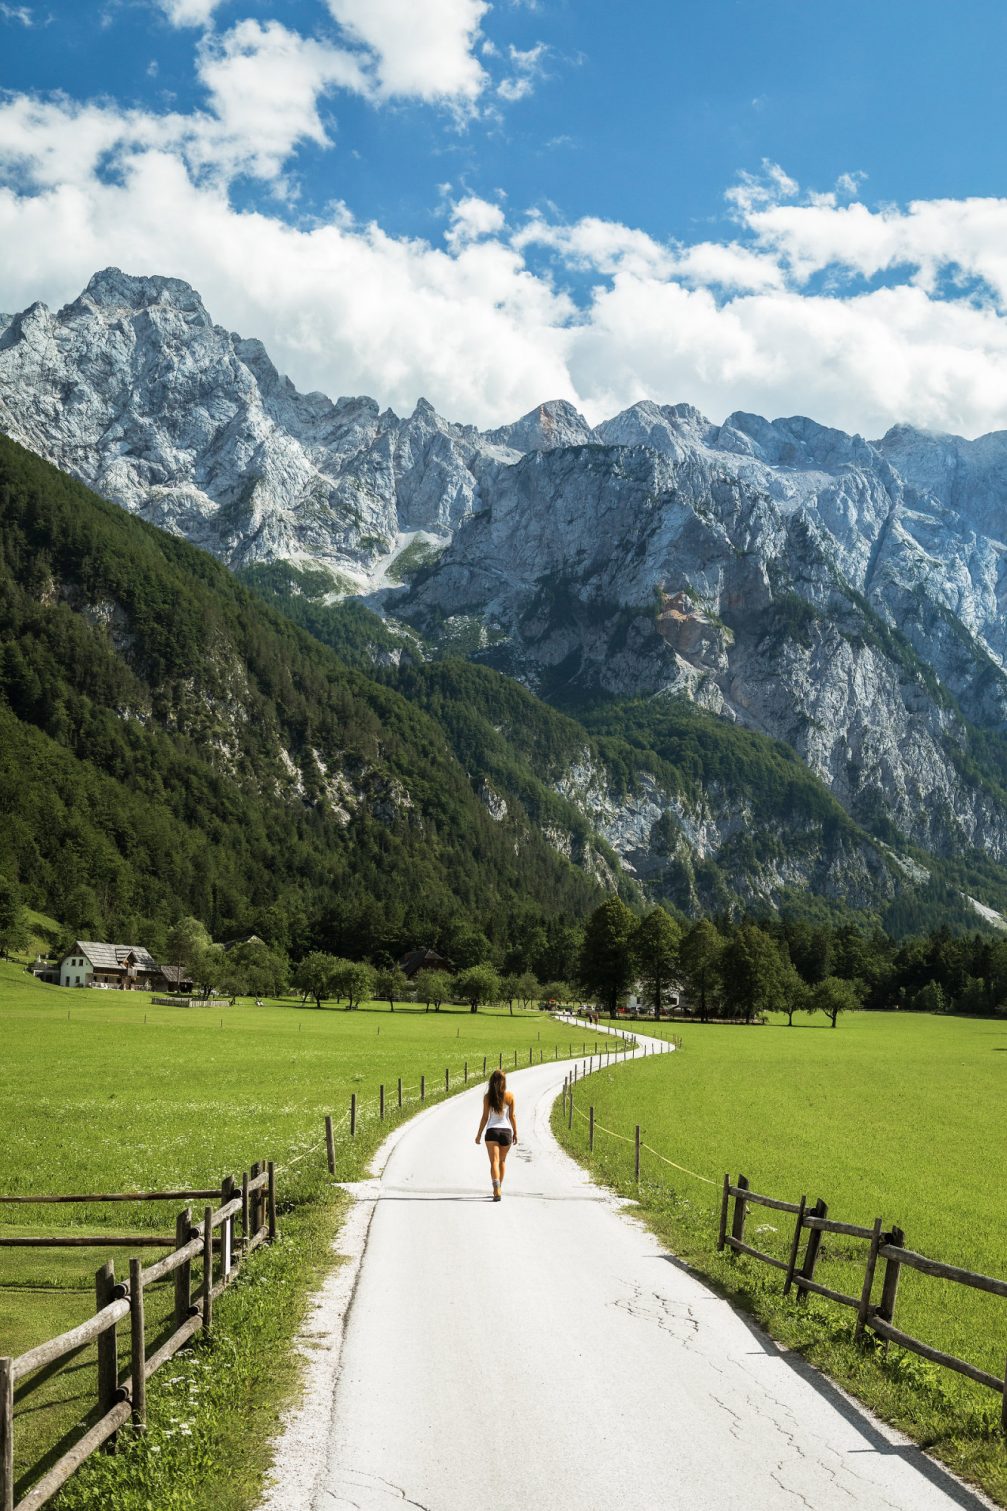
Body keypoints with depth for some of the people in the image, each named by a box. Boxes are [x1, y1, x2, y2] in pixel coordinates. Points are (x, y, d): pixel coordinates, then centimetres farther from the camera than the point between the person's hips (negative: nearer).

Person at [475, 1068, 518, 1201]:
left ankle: (497, 1189, -23)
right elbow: (512, 1116, 1)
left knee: (494, 1161, -6)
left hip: (492, 1131, -2)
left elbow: (485, 1117, -3)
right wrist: (515, 1133, 11)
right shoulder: (510, 1096, -2)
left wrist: (479, 1134, 5)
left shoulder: (488, 1097, -4)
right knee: (502, 1160, 20)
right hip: (506, 1130, 2)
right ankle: (499, 1188, 31)